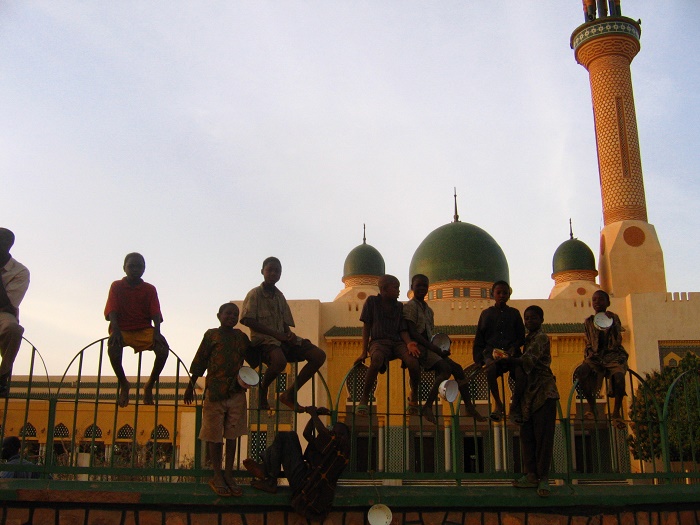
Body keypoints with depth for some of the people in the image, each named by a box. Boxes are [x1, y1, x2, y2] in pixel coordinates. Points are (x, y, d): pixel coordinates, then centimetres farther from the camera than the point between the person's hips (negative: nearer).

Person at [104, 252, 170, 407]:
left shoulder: (150, 289, 7)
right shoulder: (116, 286, 4)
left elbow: (155, 313, -3)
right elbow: (112, 311, -7)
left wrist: (157, 332, -22)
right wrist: (116, 330, -26)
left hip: (144, 330, 1)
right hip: (122, 329, -1)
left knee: (163, 347, -28)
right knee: (113, 346, -36)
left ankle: (149, 385, -8)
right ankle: (123, 384, -12)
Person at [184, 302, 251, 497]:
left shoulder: (241, 337, 11)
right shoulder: (211, 335, 2)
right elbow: (199, 362, 2)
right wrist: (190, 386, 2)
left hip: (237, 392, 3)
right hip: (214, 391, -3)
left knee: (232, 435, 7)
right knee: (214, 435, 3)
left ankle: (229, 475, 15)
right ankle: (217, 476, 12)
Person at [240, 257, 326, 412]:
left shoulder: (279, 296, 19)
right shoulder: (254, 294, 1)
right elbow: (248, 321, -11)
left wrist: (289, 333, -7)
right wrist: (276, 334, -17)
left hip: (282, 339, 7)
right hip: (263, 338, -7)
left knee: (319, 355, -12)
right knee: (280, 360, -41)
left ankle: (290, 394, -3)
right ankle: (262, 391, -10)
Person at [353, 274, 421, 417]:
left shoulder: (399, 306, 17)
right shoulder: (372, 301, 8)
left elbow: (403, 330, 11)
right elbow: (366, 327, 6)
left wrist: (409, 343, -11)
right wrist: (364, 352, -2)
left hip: (397, 342, 3)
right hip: (378, 341, -3)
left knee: (413, 362, -29)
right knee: (377, 360, -40)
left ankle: (414, 397, -3)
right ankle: (364, 399, -25)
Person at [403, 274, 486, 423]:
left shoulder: (428, 309, 21)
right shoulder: (410, 306, -6)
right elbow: (412, 333, -16)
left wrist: (440, 348, 2)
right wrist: (433, 348, -21)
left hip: (430, 347, 9)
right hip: (418, 348, -9)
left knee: (457, 369, 0)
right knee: (445, 368, -27)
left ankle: (469, 407, 6)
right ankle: (427, 407, -24)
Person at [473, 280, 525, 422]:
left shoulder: (514, 313, 18)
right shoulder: (486, 313, 16)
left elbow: (521, 336, 15)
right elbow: (479, 339, 15)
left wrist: (514, 347, -7)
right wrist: (478, 358, 2)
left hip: (511, 352, 1)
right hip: (492, 351, -1)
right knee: (491, 368, -37)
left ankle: (515, 404, -1)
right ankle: (498, 403, -17)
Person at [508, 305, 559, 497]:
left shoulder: (541, 338, -8)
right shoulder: (528, 339, 17)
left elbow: (529, 359, -25)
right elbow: (525, 362, 13)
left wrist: (509, 359, -38)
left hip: (544, 392, -8)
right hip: (529, 392, 8)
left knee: (543, 435, -7)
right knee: (527, 434, 7)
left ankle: (543, 478, -5)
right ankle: (531, 475, 12)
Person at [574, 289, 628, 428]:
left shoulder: (613, 318, 3)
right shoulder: (589, 322, 11)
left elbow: (617, 342, -8)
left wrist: (612, 324, -20)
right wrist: (587, 357, -4)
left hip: (613, 355, -2)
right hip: (596, 357, 3)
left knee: (618, 375, -35)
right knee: (580, 371, -29)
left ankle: (617, 412, -17)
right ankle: (591, 406, -15)